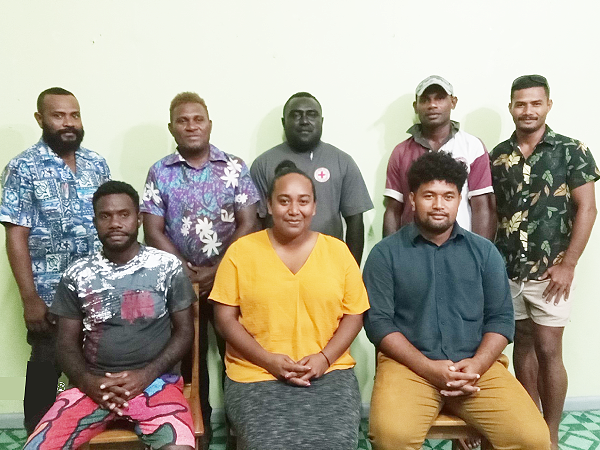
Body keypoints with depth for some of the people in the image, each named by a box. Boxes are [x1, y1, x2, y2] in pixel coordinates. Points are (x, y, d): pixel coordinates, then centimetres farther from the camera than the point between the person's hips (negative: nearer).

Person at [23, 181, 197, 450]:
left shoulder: (168, 267, -1)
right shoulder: (76, 275, 5)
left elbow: (184, 331, 1)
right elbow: (67, 342, 8)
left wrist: (146, 375, -11)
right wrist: (87, 381, -10)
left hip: (156, 381, -2)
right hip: (94, 384, 2)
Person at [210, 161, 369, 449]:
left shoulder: (338, 251, 5)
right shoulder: (241, 251, 1)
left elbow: (353, 315, 7)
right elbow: (225, 318, -1)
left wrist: (325, 357, -9)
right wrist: (268, 360, -11)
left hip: (329, 371, 2)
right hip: (256, 374, -1)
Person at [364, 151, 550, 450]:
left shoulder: (484, 251, 10)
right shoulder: (386, 253, 1)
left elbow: (501, 317, 7)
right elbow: (378, 321, -4)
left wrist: (477, 364, -10)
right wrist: (428, 367, -14)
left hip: (478, 366, 3)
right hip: (410, 364, -2)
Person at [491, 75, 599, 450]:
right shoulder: (497, 156, 6)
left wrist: (567, 265, -11)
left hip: (549, 270, -3)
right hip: (507, 269, 3)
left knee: (548, 351, 1)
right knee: (523, 345, 13)